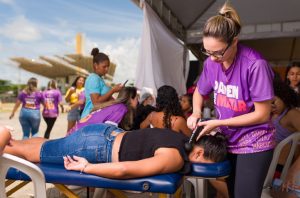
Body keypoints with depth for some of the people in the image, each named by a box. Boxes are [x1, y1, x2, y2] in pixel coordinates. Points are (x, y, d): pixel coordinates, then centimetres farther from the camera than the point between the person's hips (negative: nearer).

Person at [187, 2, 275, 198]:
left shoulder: (255, 65, -25)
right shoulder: (211, 62, -8)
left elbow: (262, 114, -20)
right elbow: (199, 92, 11)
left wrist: (218, 123, -20)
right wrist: (196, 113, -9)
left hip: (253, 144, -5)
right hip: (228, 140, 6)